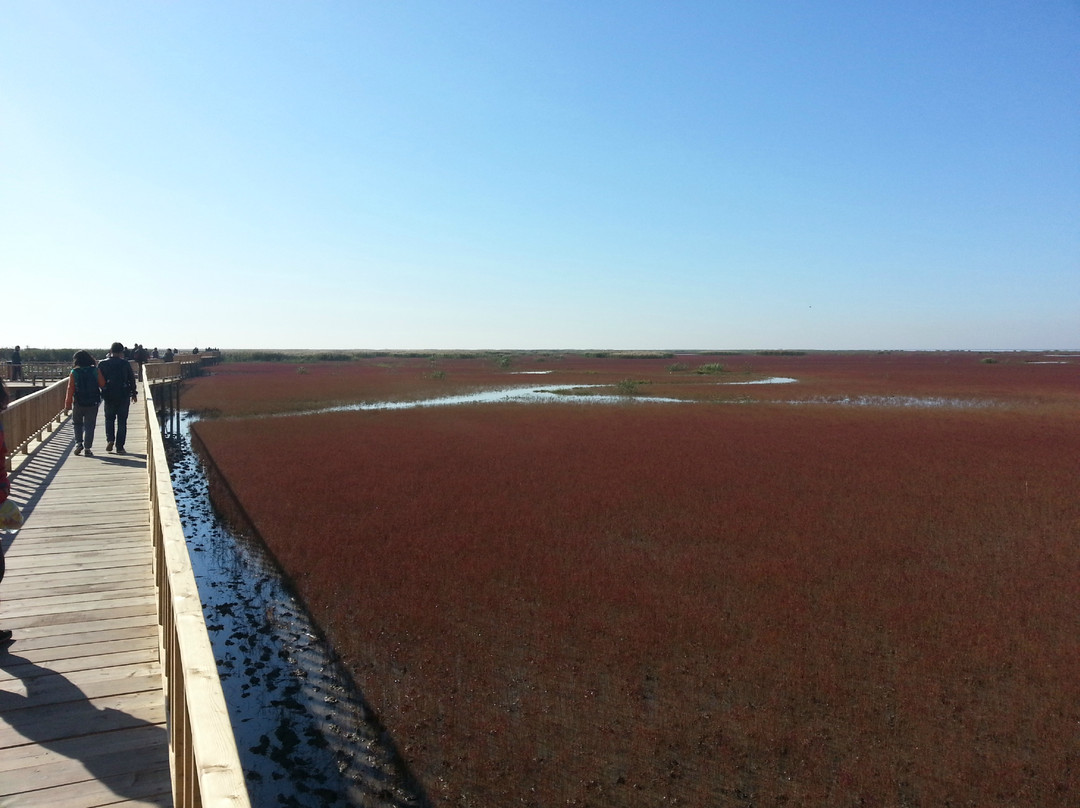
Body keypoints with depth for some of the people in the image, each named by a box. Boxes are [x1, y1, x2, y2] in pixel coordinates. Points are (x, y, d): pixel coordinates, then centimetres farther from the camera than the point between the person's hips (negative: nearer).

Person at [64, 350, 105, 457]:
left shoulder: (74, 372, -5)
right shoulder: (95, 370, -4)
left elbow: (70, 390, -5)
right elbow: (102, 384, -2)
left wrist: (67, 405, 0)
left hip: (79, 403, 0)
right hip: (93, 403, 0)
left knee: (77, 423, 21)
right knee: (89, 426, 5)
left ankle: (78, 442, 7)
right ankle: (88, 448, 3)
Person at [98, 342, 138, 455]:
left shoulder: (102, 364, -1)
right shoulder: (125, 363, -7)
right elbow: (132, 379, -1)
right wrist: (134, 393, 10)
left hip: (108, 396, 2)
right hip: (123, 396, -2)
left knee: (109, 418, 20)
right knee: (122, 421, 4)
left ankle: (110, 439, 1)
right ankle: (119, 447, 3)